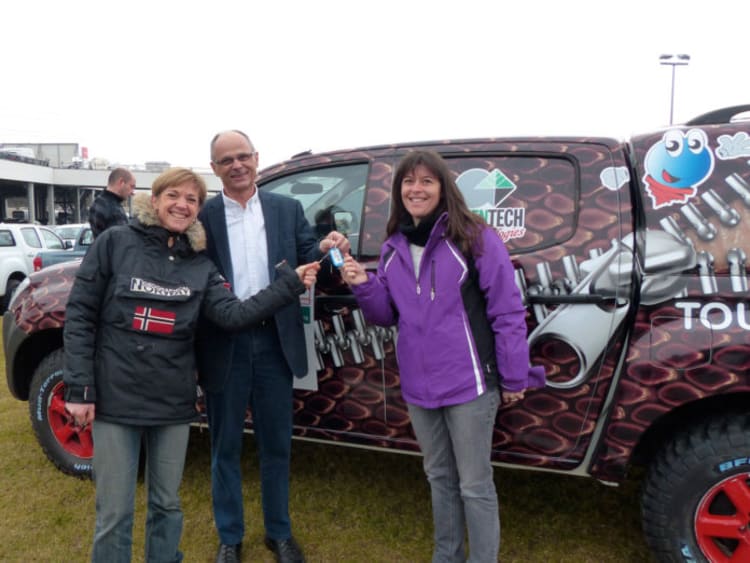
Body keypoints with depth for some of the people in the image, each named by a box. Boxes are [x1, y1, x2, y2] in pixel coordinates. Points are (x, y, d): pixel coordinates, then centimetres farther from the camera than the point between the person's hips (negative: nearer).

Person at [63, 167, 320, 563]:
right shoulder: (115, 242, -4)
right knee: (114, 513, 7)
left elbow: (233, 314, -9)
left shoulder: (200, 265, 5)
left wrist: (289, 283, -14)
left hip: (173, 402, 3)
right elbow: (79, 314, -5)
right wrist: (79, 387, -10)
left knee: (166, 504, 17)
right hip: (116, 398, -3)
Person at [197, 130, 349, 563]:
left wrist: (327, 249, -20)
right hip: (224, 343, -1)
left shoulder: (288, 209, 6)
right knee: (225, 446, 13)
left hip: (274, 340, 2)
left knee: (277, 444, 14)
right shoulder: (203, 216, -1)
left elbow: (307, 259, 0)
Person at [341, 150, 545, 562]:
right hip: (419, 386, 6)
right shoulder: (393, 247, 7)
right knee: (440, 477, 22)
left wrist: (514, 377, -10)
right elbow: (388, 315, 10)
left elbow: (507, 312, -10)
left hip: (469, 383, -6)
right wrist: (363, 286, -9)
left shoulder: (474, 237, -10)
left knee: (474, 485, 8)